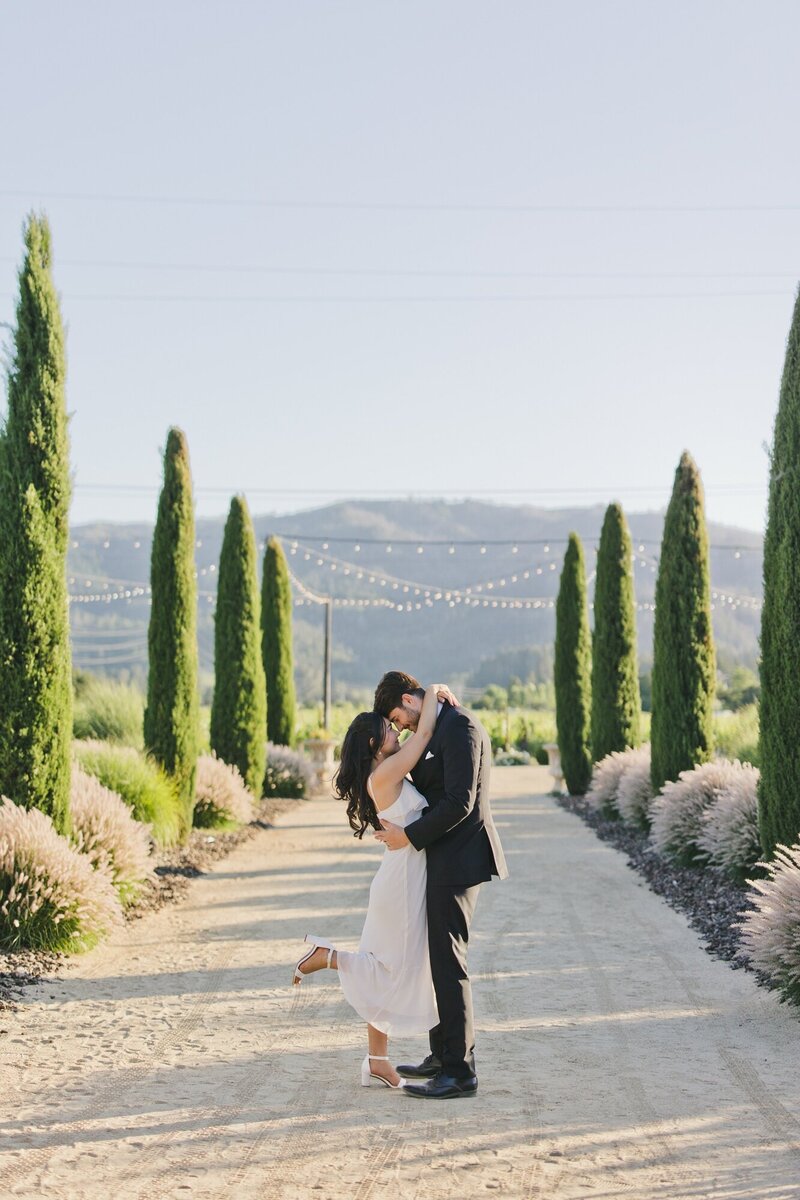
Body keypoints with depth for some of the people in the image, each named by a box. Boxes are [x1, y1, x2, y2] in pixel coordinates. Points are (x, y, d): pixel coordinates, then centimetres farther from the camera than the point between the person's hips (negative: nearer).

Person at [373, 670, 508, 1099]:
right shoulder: (438, 729, 16)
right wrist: (397, 824, 5)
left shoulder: (459, 726, -16)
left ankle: (459, 1072, -2)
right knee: (438, 955, 16)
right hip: (445, 858, 10)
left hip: (458, 858, -10)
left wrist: (410, 837, -17)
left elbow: (459, 802, -22)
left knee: (448, 961, -7)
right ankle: (443, 1056, 26)